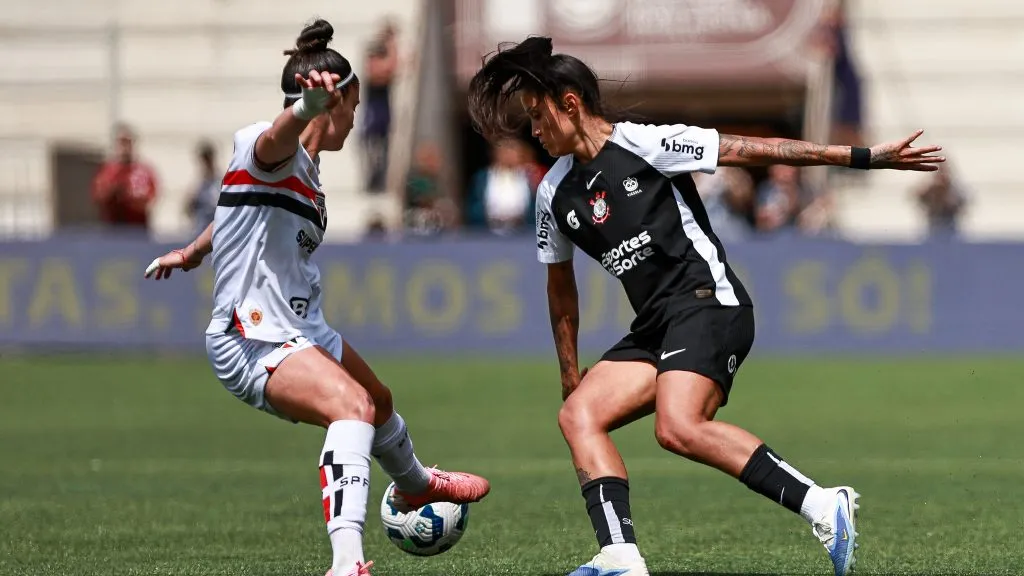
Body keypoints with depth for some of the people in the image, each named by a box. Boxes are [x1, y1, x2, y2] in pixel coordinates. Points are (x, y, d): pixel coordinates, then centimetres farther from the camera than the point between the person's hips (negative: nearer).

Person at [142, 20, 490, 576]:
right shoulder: (266, 149, -17)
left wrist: (192, 252, 51)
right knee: (353, 407, -34)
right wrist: (308, 104, -68)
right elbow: (275, 138, -44)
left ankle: (417, 484, 65)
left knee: (378, 402, 32)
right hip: (253, 337, -11)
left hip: (303, 331, 11)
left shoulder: (306, 170, 13)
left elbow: (235, 214, 32)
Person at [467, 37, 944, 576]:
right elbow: (561, 287, 28)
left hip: (708, 304, -8)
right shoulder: (555, 193, 15)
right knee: (578, 414, -10)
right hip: (654, 328, 8)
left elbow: (755, 150, -8)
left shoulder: (643, 145, -6)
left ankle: (821, 506, -28)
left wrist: (866, 157, -10)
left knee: (679, 427, -29)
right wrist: (570, 375, 27)